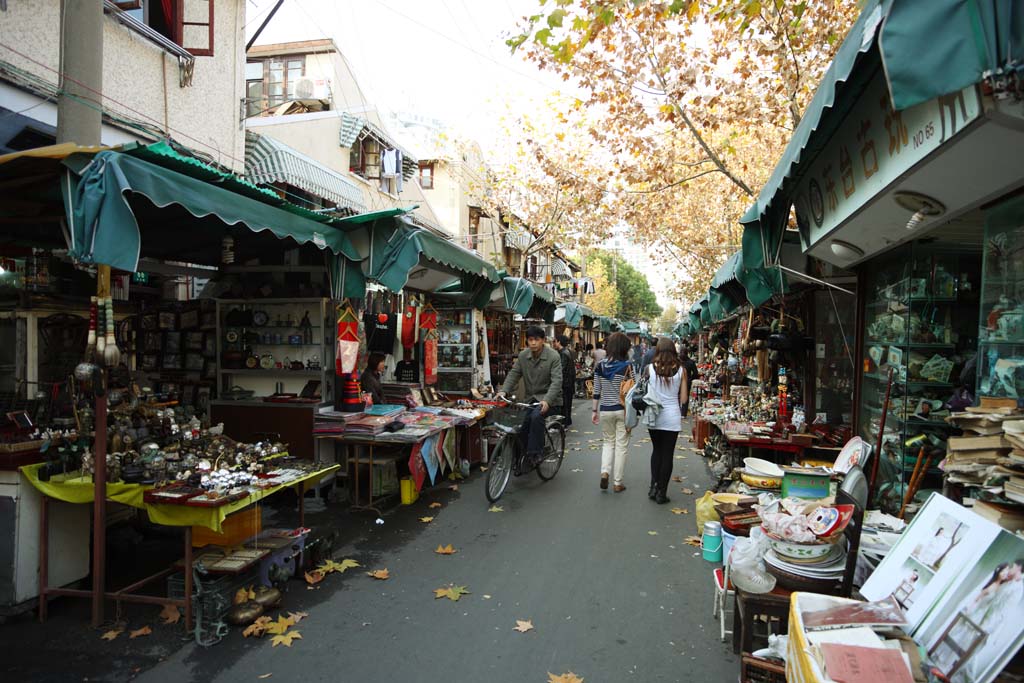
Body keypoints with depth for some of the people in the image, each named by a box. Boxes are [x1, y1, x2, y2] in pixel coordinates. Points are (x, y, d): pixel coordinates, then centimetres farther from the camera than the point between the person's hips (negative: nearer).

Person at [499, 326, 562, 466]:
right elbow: (514, 374, 2)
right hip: (530, 398, 5)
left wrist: (547, 400, -36)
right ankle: (523, 457, 18)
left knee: (536, 416, -32)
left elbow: (556, 381, -22)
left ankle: (535, 453, -20)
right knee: (521, 425, -3)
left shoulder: (553, 356, -14)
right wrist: (504, 391, -16)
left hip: (548, 398, -5)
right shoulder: (523, 355, 1)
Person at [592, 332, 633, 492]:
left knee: (608, 442, 20)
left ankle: (605, 472, 0)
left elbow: (596, 391, 2)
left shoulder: (600, 366, -2)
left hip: (605, 410, 2)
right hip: (623, 410, -2)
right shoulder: (627, 366, -10)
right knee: (620, 446, 7)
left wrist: (595, 411, 11)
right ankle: (618, 483, 12)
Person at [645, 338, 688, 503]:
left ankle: (654, 486, 13)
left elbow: (646, 391, 1)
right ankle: (661, 493, 13)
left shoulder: (650, 369, -6)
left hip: (654, 416, 1)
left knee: (656, 450, 20)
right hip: (672, 417, -1)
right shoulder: (681, 370, -6)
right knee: (668, 454, 8)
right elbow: (683, 398, -4)